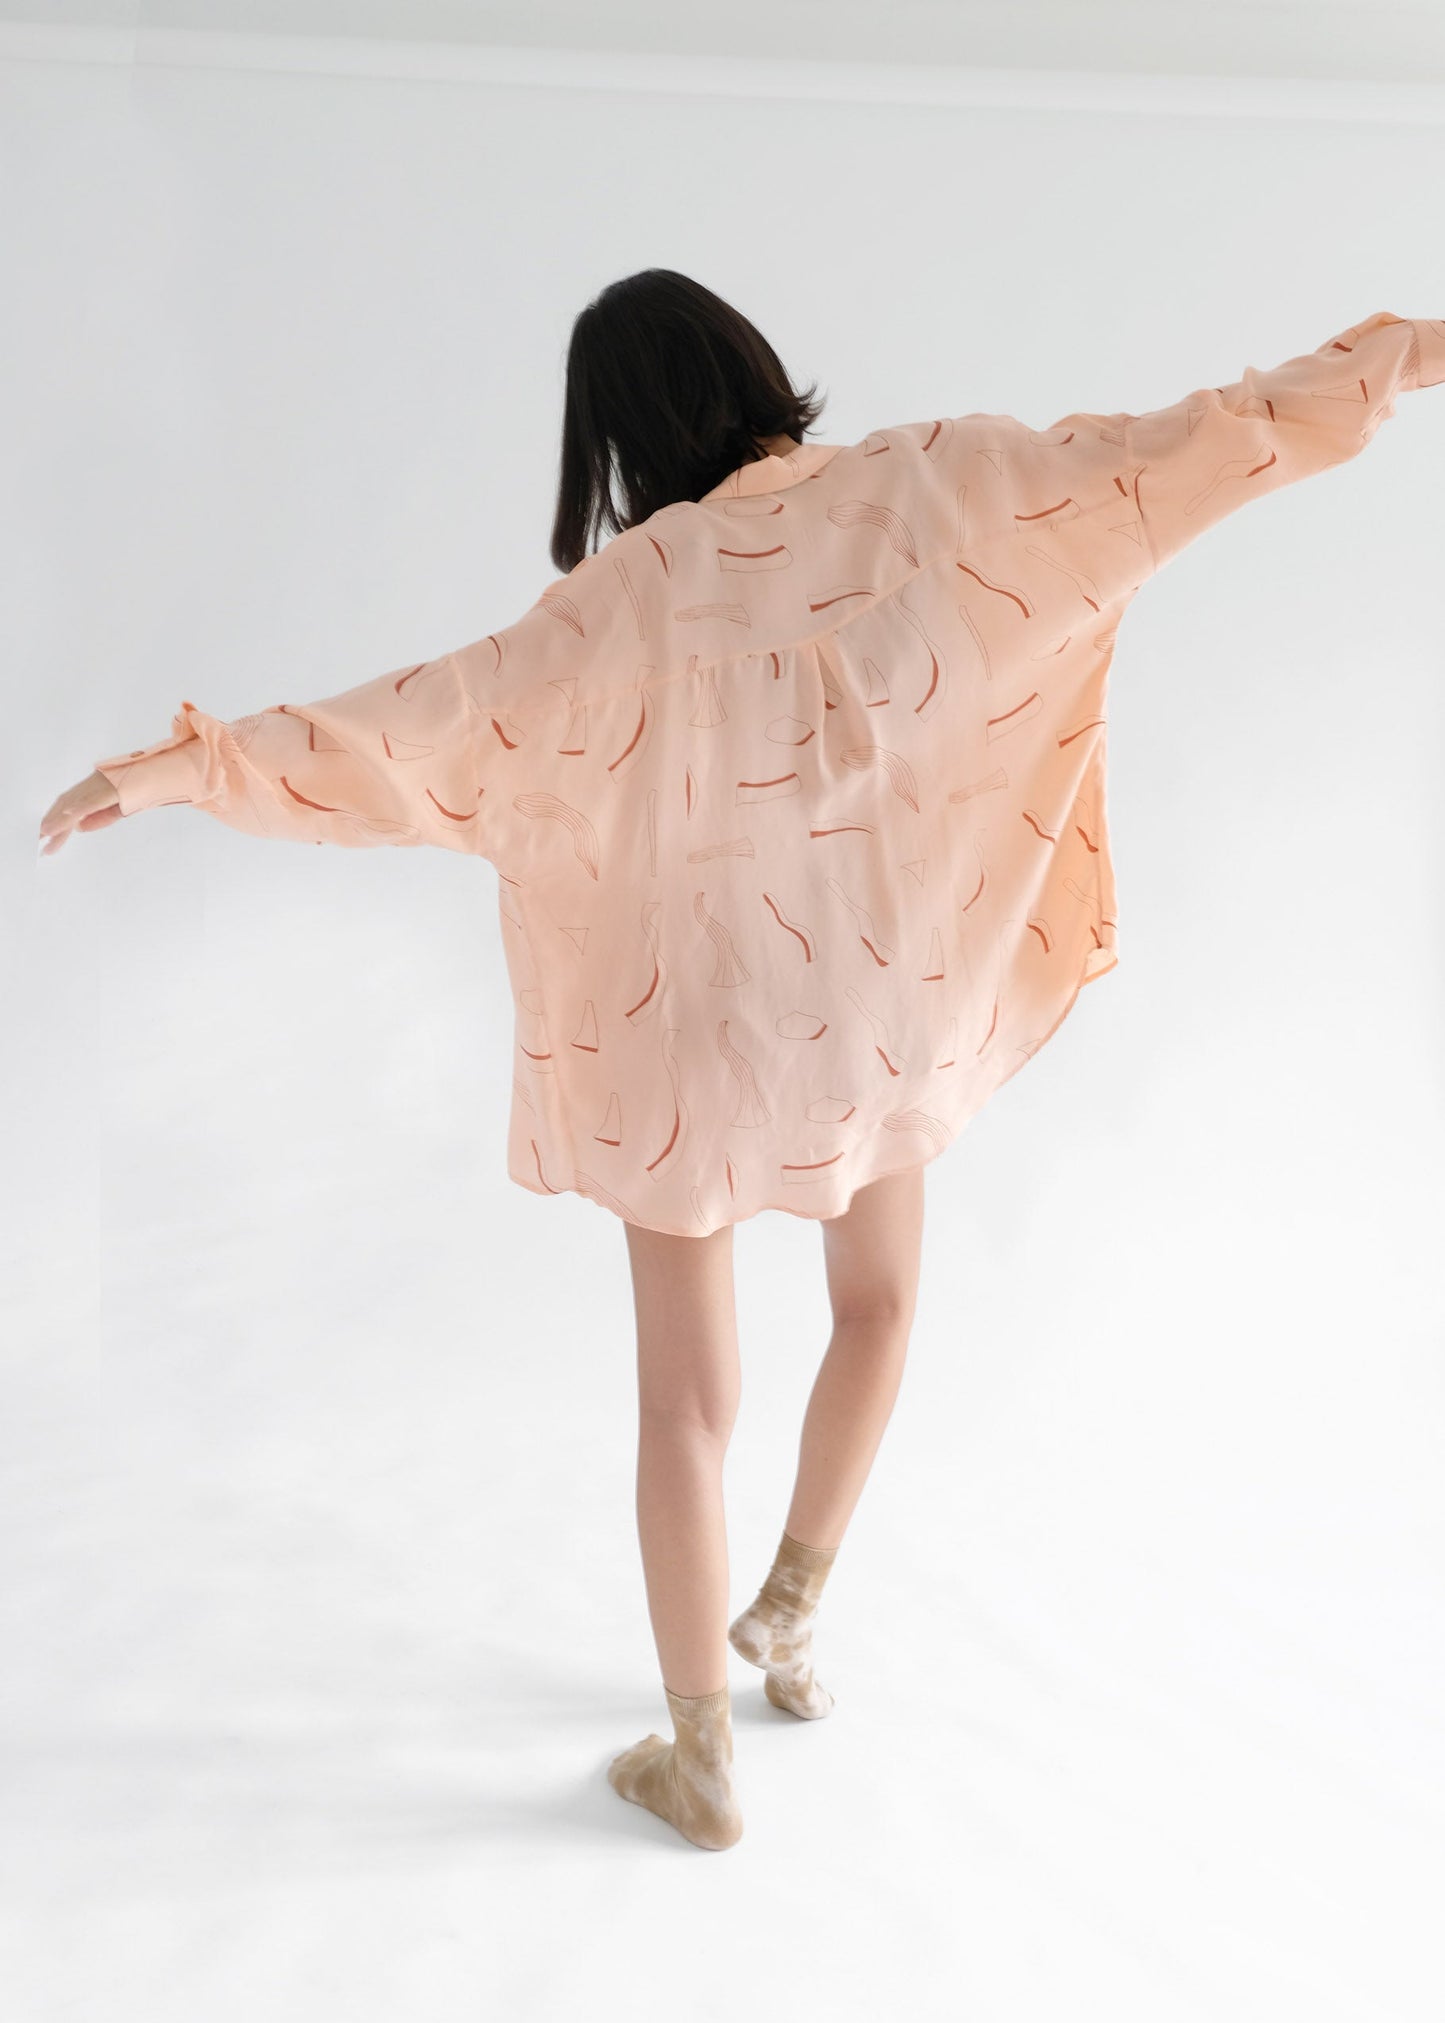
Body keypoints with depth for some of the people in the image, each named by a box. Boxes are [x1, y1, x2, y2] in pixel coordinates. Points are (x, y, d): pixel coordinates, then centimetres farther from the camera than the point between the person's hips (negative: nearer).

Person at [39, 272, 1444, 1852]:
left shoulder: (642, 586, -15)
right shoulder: (930, 491, -9)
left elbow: (436, 716, -22)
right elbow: (1169, 451, -6)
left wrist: (197, 763, -21)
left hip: (698, 1032, -2)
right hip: (879, 1007, 3)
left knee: (687, 1397, 10)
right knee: (879, 1305, 30)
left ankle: (700, 1758, 23)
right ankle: (788, 1608, 40)